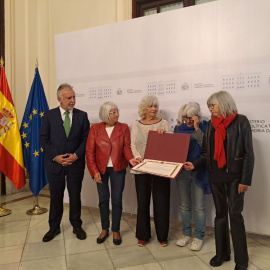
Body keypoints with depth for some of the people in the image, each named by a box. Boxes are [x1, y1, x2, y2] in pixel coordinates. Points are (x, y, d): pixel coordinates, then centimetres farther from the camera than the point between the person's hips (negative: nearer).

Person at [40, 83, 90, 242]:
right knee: (56, 197, 12)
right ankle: (54, 227, 30)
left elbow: (86, 138, -1)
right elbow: (44, 139, -2)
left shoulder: (82, 115, 0)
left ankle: (77, 226, 29)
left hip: (76, 163, 0)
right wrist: (55, 156, -12)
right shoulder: (49, 115, -1)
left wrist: (76, 155, -13)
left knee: (75, 196, 11)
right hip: (55, 163, 0)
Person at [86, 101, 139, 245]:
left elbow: (126, 147, -5)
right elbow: (90, 151, -3)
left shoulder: (124, 128, 1)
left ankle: (116, 231, 22)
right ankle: (104, 229, 29)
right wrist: (94, 171, -10)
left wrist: (130, 158, -26)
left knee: (117, 200, 4)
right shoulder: (95, 128, -1)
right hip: (101, 169, 0)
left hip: (118, 169, 0)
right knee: (103, 199, 10)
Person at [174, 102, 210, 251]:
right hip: (182, 170, 4)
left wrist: (197, 128, -20)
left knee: (199, 207, 6)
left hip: (198, 171, -4)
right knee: (184, 205, 14)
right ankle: (186, 234, 30)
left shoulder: (204, 126, -5)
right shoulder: (179, 128, 6)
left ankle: (198, 237, 23)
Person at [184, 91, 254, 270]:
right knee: (220, 214, 13)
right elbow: (206, 153, 8)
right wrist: (194, 164, -8)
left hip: (234, 175, -5)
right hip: (215, 175, 5)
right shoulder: (211, 124, 7)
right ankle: (222, 252, 27)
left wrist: (245, 180, -12)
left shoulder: (240, 121, -7)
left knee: (235, 215, -1)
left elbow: (248, 153, -9)